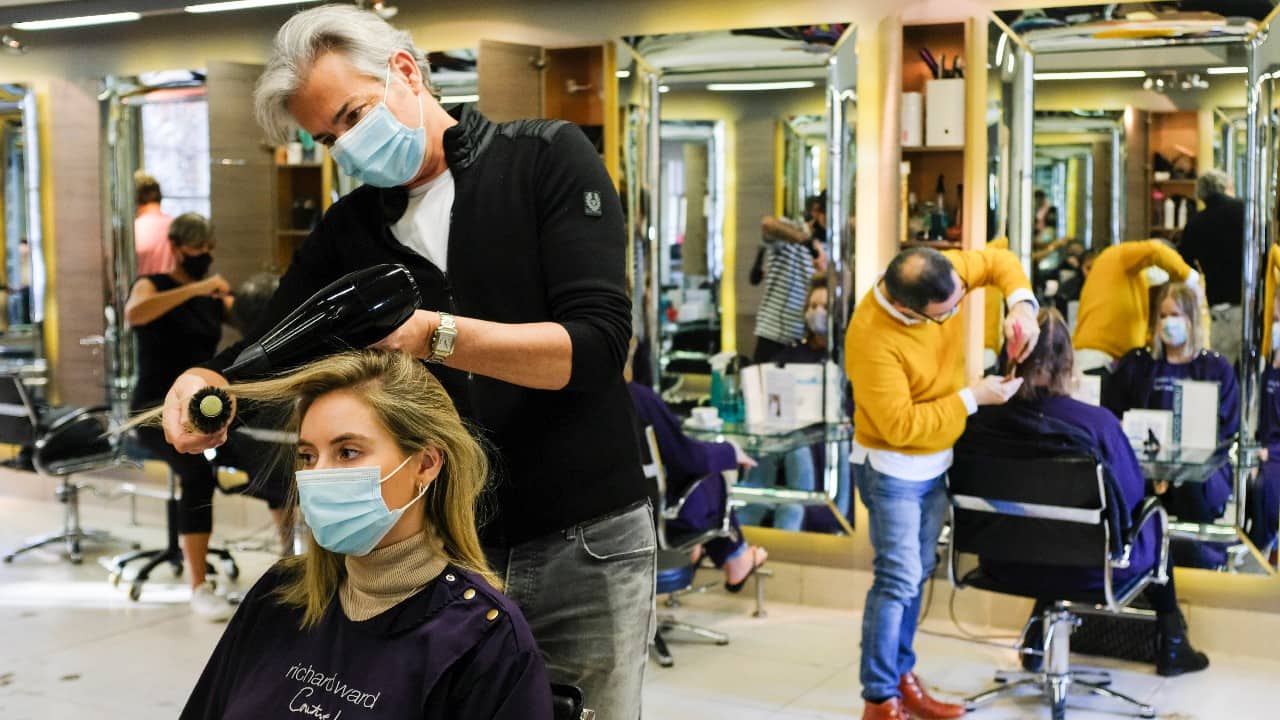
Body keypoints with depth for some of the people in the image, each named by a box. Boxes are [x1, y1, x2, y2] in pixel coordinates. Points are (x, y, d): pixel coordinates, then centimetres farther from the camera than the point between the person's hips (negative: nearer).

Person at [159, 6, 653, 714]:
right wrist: (204, 381, -13)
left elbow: (597, 346, -15)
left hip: (585, 546, -3)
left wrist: (435, 334, -28)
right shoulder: (349, 228, 7)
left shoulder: (548, 158, -6)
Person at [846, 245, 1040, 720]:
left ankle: (900, 676, 26)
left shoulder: (942, 274, -15)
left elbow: (998, 261, 3)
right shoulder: (872, 341, -33)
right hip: (894, 467, -7)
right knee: (899, 579, -7)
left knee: (916, 574, 14)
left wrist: (1021, 304, -18)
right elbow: (900, 426, -27)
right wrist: (973, 399, -23)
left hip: (936, 461, 7)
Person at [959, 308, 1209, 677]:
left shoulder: (979, 421, -17)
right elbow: (1132, 494, -8)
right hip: (1086, 567, -3)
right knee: (1151, 517, 27)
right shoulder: (1097, 422, -25)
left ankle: (1039, 634, 33)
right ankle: (1170, 643, 40)